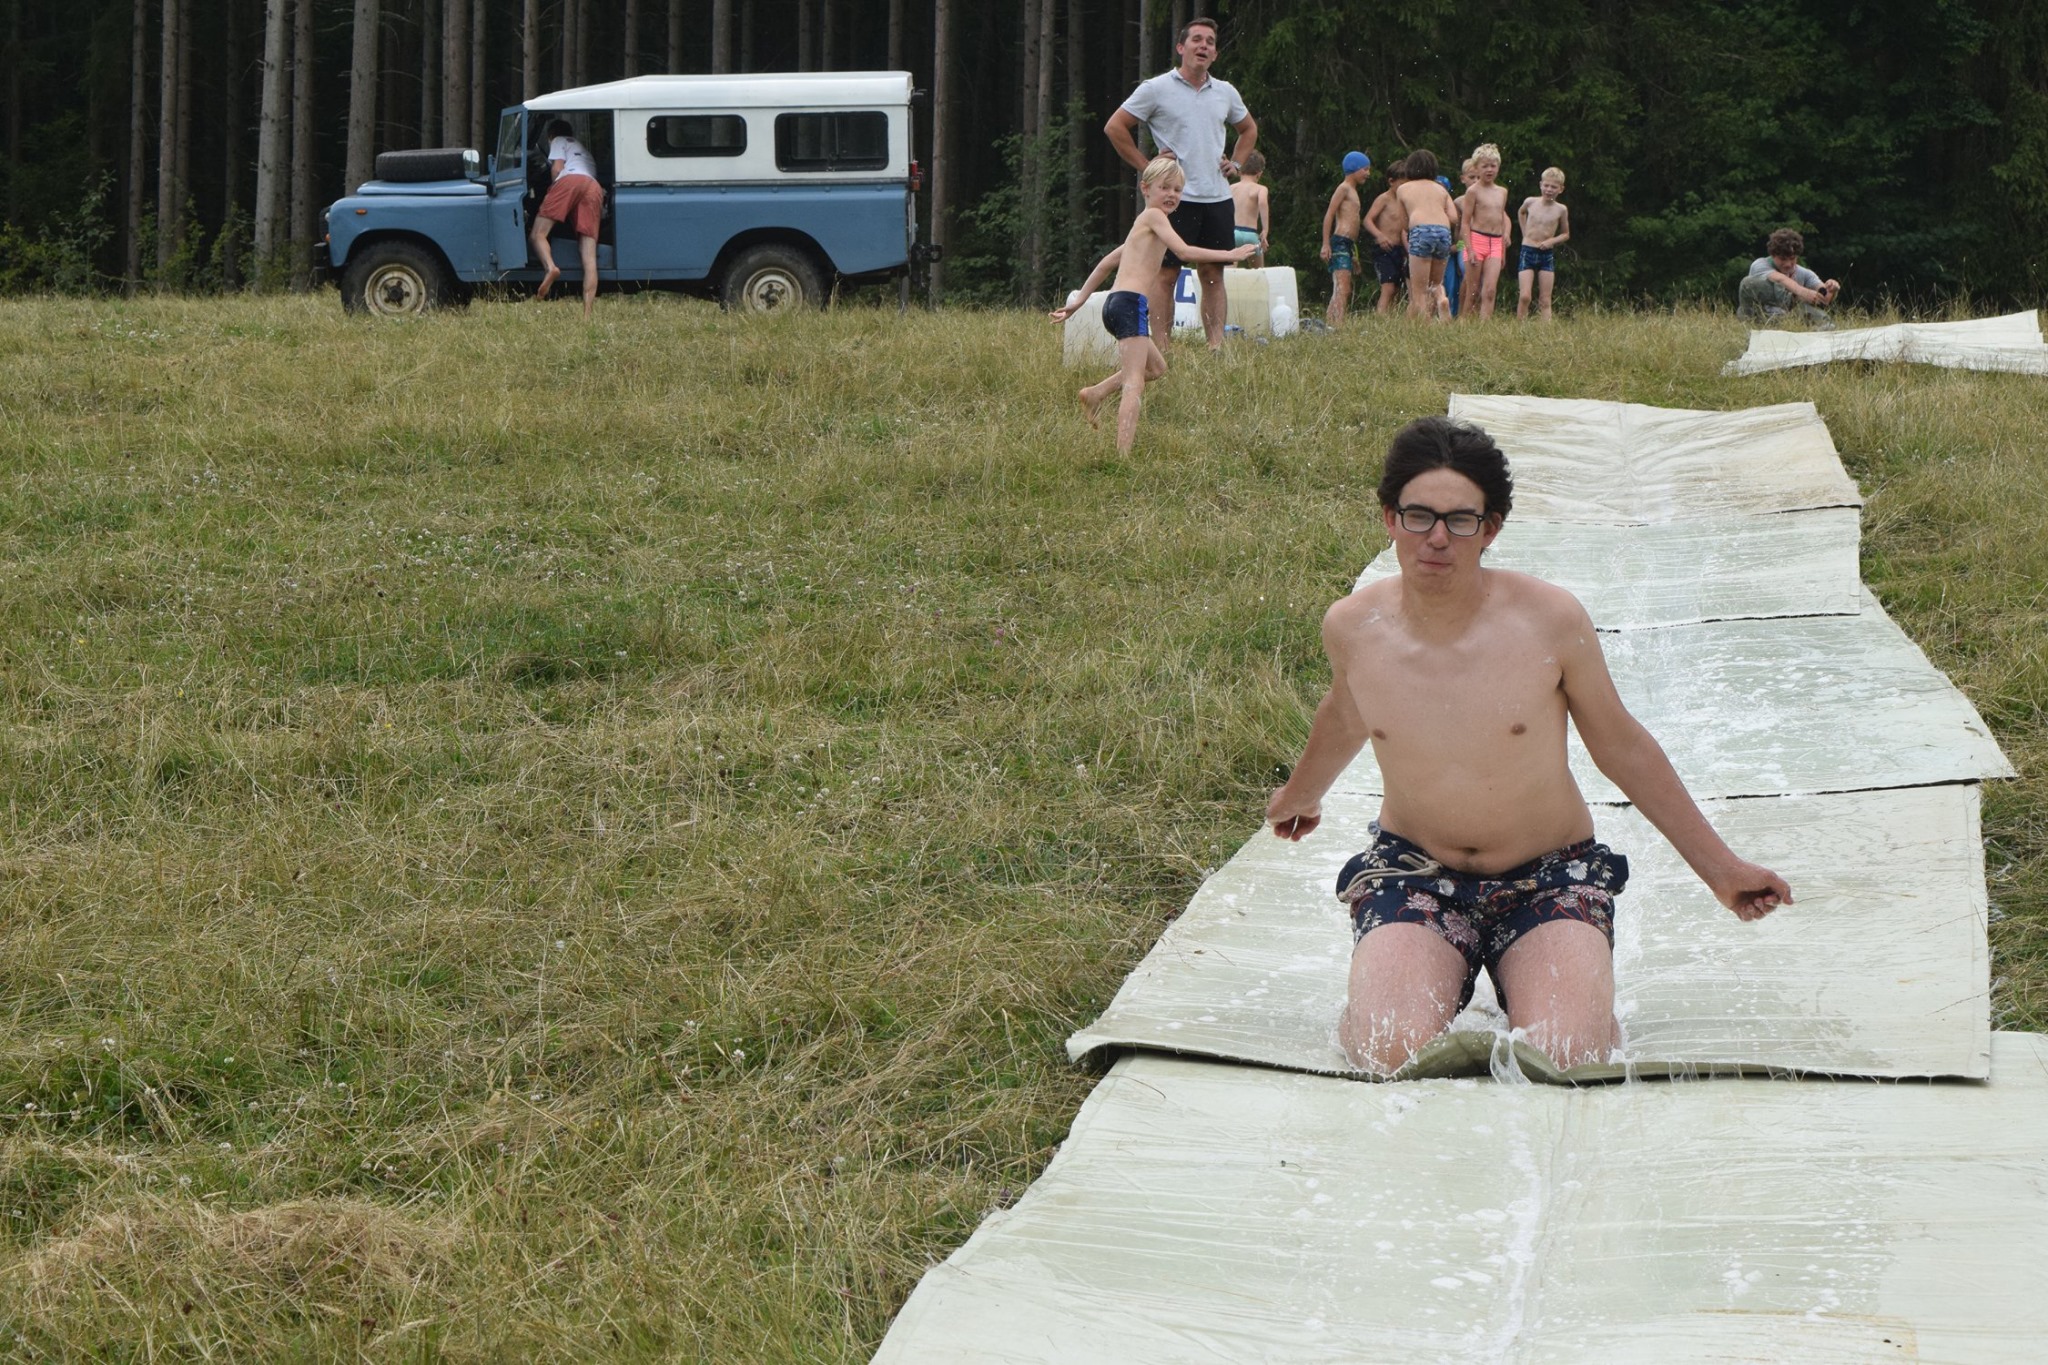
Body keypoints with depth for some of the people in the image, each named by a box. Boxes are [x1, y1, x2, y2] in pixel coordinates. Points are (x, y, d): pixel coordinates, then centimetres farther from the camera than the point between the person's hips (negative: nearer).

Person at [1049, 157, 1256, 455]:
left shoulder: (1142, 224, 25)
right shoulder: (1154, 215, -4)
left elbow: (1107, 262, 29)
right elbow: (1184, 251, -16)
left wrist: (1079, 300, 31)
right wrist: (1230, 254, -10)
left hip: (1116, 304, 10)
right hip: (1130, 304, -10)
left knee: (1156, 367, 26)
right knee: (1134, 383, -15)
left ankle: (1096, 394, 22)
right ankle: (1123, 454, -24)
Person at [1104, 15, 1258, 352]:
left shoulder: (1226, 93, 13)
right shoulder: (1156, 89, -2)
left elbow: (1249, 129, 31)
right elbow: (1114, 127, -1)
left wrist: (1235, 163, 15)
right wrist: (1146, 167, -4)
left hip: (1218, 198, 5)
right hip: (1175, 197, -5)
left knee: (1213, 274, 5)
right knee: (1166, 274, -6)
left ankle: (1217, 347, 6)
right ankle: (1161, 351, -7)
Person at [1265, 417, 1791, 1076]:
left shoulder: (1550, 620, -13)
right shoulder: (1353, 626, -7)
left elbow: (1624, 749, 2)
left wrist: (1721, 869, 7)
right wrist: (1301, 794, 39)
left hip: (1550, 875, -1)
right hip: (1413, 873, 1)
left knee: (1565, 1058, -26)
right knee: (1388, 1054, -26)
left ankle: (1546, 987, 9)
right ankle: (1388, 982, 9)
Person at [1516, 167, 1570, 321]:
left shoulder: (1561, 210, -1)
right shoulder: (1530, 202, 0)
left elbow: (1566, 234, 12)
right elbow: (1521, 212, 24)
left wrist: (1552, 241, -7)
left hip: (1547, 255, 1)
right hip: (1528, 252, -1)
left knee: (1545, 301, 1)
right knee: (1525, 296, -11)